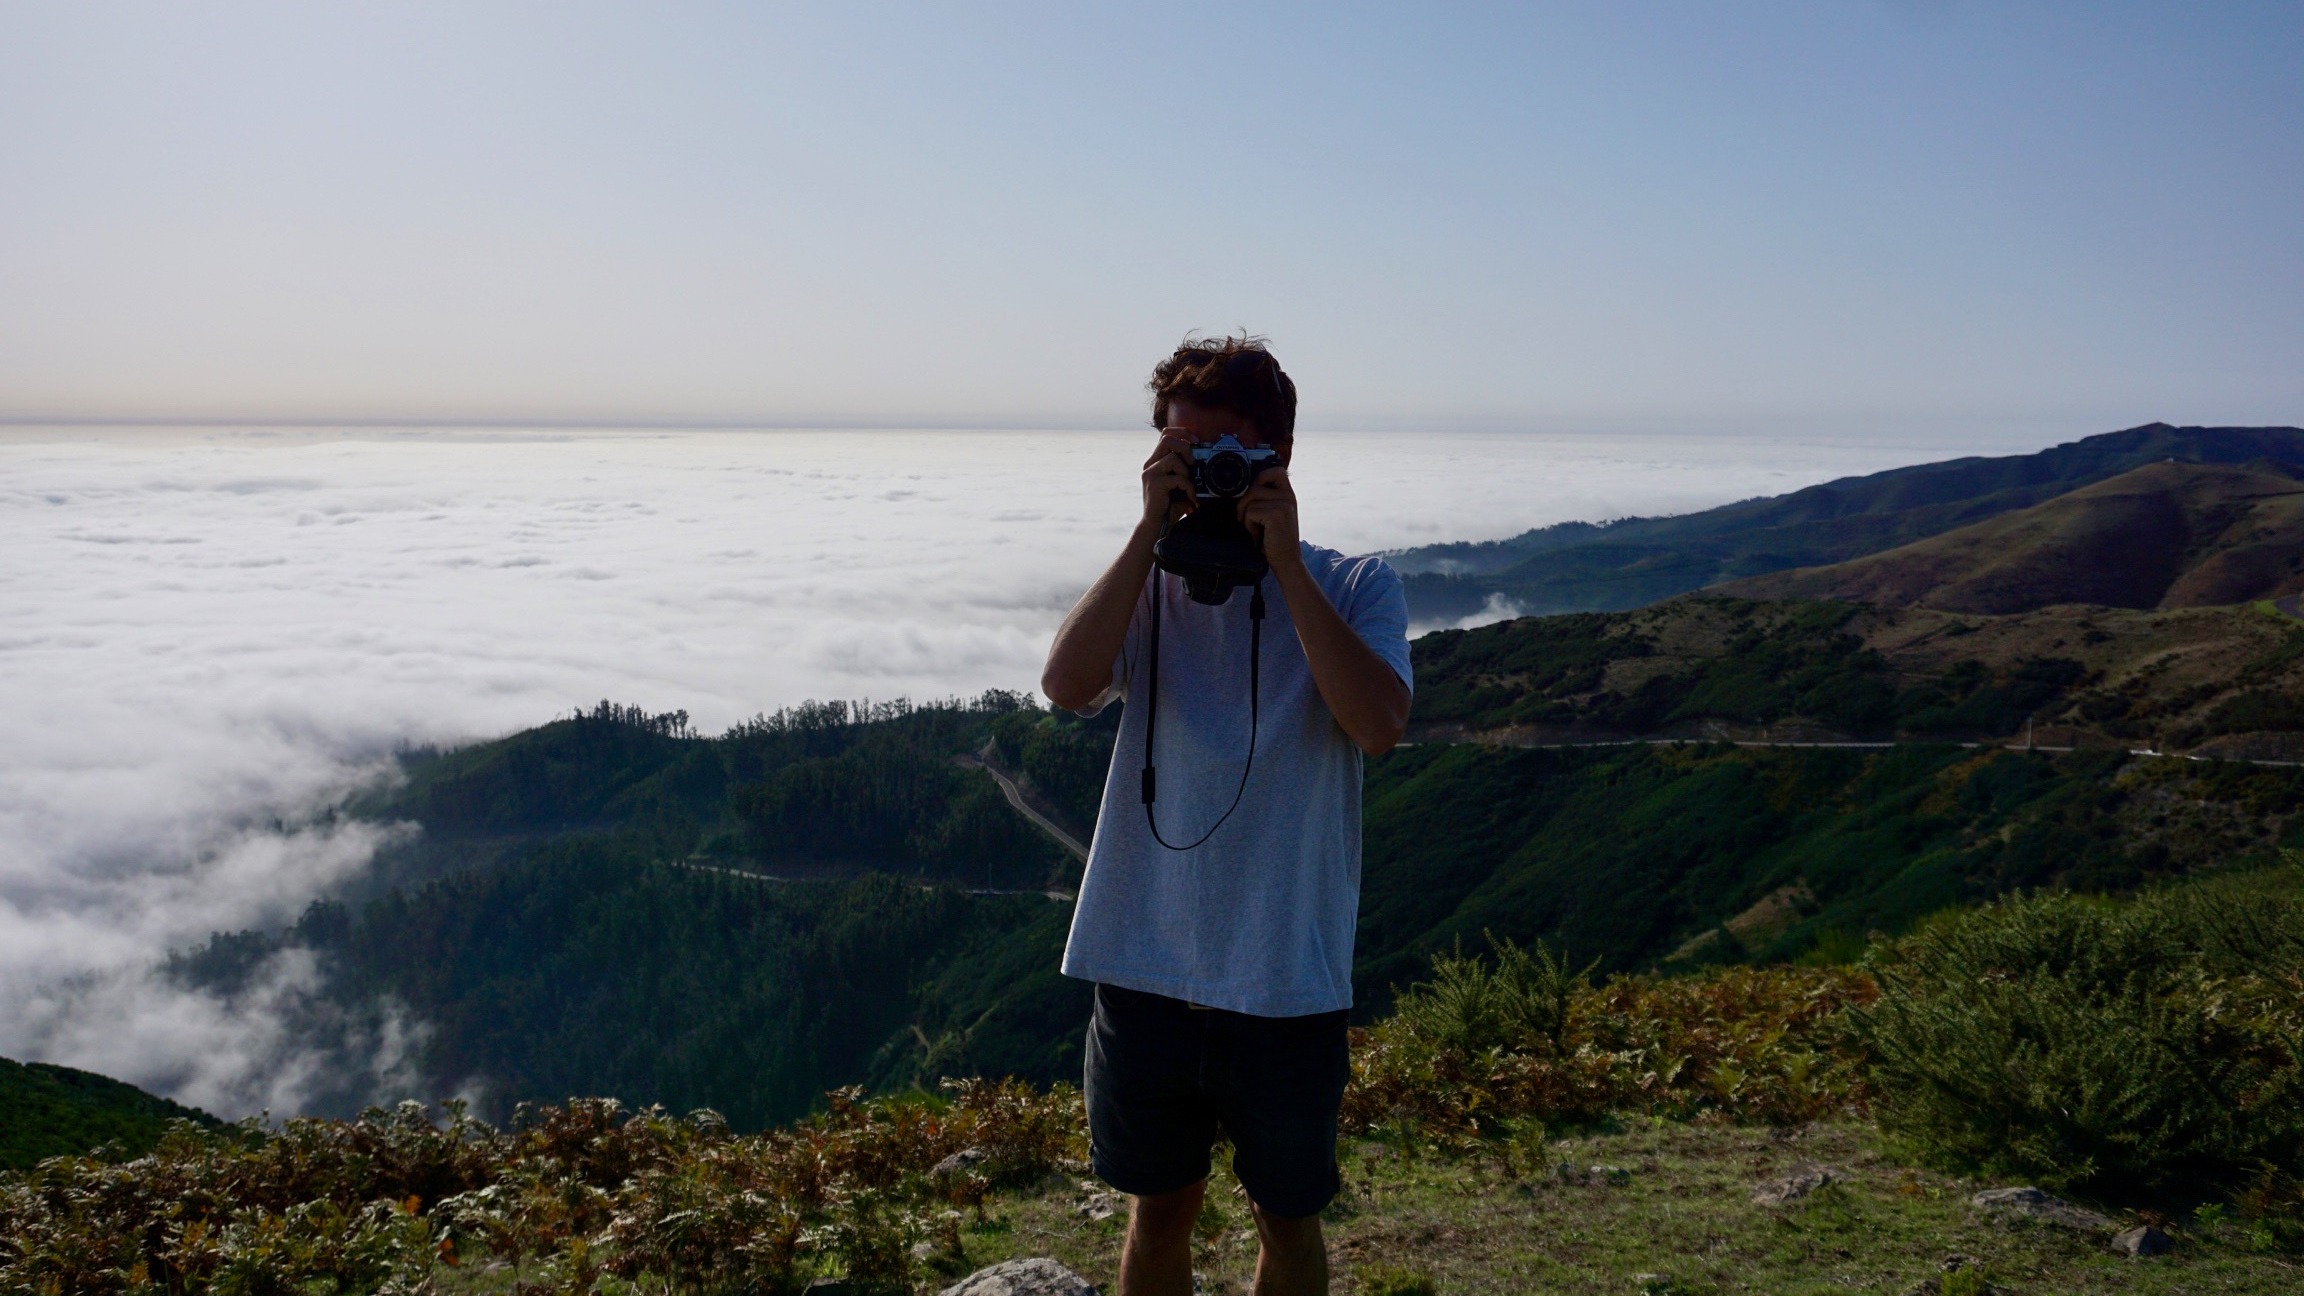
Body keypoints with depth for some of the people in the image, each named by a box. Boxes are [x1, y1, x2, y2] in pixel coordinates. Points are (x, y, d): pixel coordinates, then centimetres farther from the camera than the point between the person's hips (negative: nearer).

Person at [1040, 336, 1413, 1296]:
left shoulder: (1353, 589, -3)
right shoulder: (1150, 582, 3)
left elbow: (1378, 727, -21)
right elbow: (1067, 686, -15)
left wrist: (1284, 561, -21)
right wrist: (1150, 533, -17)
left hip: (1287, 980, -2)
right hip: (1147, 966, 2)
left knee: (1286, 1217, 16)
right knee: (1159, 1209, 18)